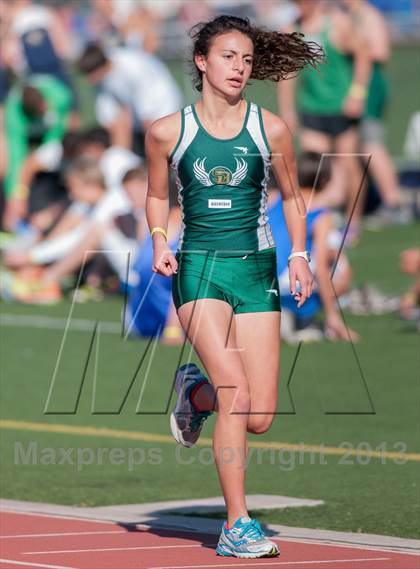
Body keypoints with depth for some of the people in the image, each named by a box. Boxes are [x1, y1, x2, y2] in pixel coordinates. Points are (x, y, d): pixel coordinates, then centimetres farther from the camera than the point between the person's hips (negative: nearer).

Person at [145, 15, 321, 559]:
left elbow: (291, 196, 15)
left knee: (259, 418, -2)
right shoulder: (167, 132, 1)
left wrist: (299, 256, 3)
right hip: (198, 268, -2)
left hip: (256, 269, 2)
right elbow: (157, 196, 16)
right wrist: (159, 242, -1)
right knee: (236, 395, -20)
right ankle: (236, 525, -12)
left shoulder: (271, 129, 2)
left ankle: (195, 392, 33)